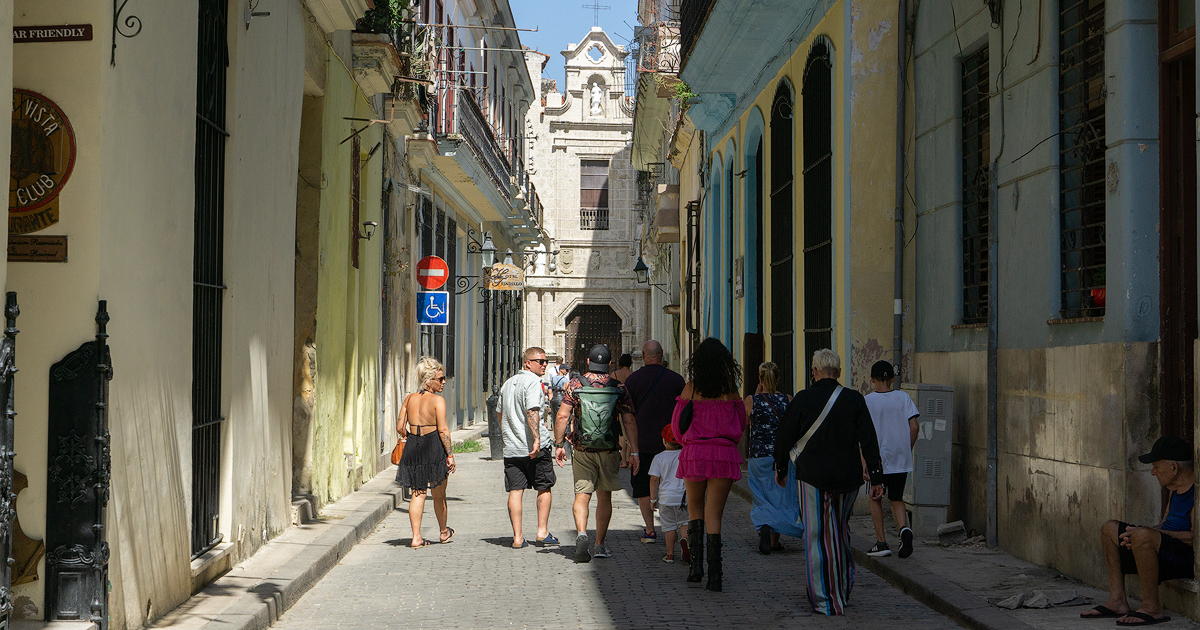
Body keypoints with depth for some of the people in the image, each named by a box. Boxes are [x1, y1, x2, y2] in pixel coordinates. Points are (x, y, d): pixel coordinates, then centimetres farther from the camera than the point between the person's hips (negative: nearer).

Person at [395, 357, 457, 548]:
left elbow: (400, 427, 6)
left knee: (417, 494, 9)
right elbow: (443, 430, -15)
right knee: (439, 494, 13)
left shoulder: (410, 399, 6)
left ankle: (416, 537, 4)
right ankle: (443, 532, 30)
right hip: (434, 449, -4)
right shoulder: (437, 400, -11)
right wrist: (450, 455, -12)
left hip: (413, 448, 5)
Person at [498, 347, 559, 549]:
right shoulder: (533, 382, -9)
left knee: (515, 490, 3)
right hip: (535, 446, -6)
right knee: (544, 488, 9)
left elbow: (500, 414, 24)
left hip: (511, 447, 6)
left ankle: (518, 537, 1)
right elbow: (532, 411, -22)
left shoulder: (507, 383, 16)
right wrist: (537, 439, -27)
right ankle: (542, 531, 10)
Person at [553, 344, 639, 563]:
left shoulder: (575, 384, -1)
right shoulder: (618, 388, 0)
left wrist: (558, 444, 2)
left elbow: (562, 416, -6)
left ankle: (581, 533, -22)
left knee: (582, 494, 3)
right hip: (608, 450, 1)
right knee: (604, 497, 12)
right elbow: (629, 422, -4)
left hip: (582, 449, 0)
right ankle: (600, 545, 14)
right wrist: (634, 452, -3)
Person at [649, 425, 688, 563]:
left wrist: (653, 498, 1)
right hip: (684, 497, 0)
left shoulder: (659, 458, -3)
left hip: (665, 498, 0)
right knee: (684, 522, 11)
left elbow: (654, 479, -6)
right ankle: (685, 538, -19)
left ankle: (670, 554, 8)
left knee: (669, 526, 8)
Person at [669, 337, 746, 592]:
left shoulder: (691, 388, -2)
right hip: (725, 454, 1)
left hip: (695, 453, 0)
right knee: (714, 514, 4)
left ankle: (696, 561, 6)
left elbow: (677, 424, 4)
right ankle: (714, 575, -3)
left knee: (695, 508, 19)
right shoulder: (730, 389, 1)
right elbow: (741, 423, 12)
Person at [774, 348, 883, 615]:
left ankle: (825, 600, 3)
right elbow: (869, 440, -3)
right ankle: (843, 587, 25)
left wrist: (780, 468, 17)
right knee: (839, 531, 20)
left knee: (816, 536, 3)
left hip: (812, 477, -3)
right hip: (847, 478, 3)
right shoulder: (854, 399, -1)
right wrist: (876, 477, -1)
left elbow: (784, 436, 2)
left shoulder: (803, 399, -5)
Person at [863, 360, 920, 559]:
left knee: (876, 499, 13)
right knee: (896, 499, 14)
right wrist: (907, 450, 11)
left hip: (878, 460, -2)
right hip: (901, 460, 2)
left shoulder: (868, 401, -5)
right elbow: (914, 427, -2)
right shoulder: (903, 398, 2)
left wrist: (864, 461, -7)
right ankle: (904, 528, -13)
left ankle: (881, 543, 10)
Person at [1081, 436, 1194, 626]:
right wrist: (1134, 534, -2)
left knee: (1143, 536, -36)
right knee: (1110, 529, 12)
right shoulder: (1176, 487, 14)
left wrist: (1149, 533, -21)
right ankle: (1117, 601, 3)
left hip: (1189, 557, -11)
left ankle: (1152, 608, -23)